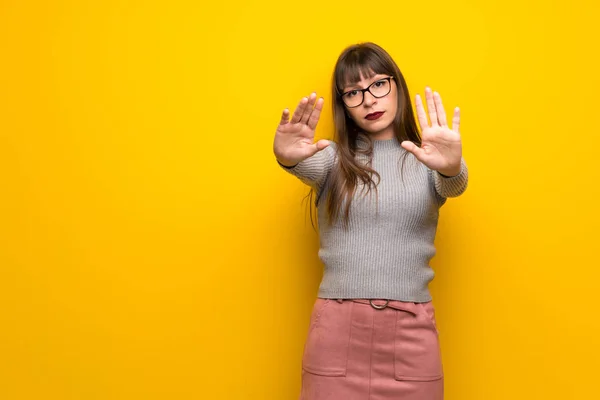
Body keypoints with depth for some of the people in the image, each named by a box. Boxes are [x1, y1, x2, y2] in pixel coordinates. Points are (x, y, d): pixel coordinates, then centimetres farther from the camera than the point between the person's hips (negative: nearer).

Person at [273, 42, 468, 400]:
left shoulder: (425, 159, 4)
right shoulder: (333, 158, 5)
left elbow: (453, 185, -16)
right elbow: (309, 166, -16)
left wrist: (450, 167, -39)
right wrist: (287, 157, -39)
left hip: (411, 329, 0)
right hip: (337, 327, 0)